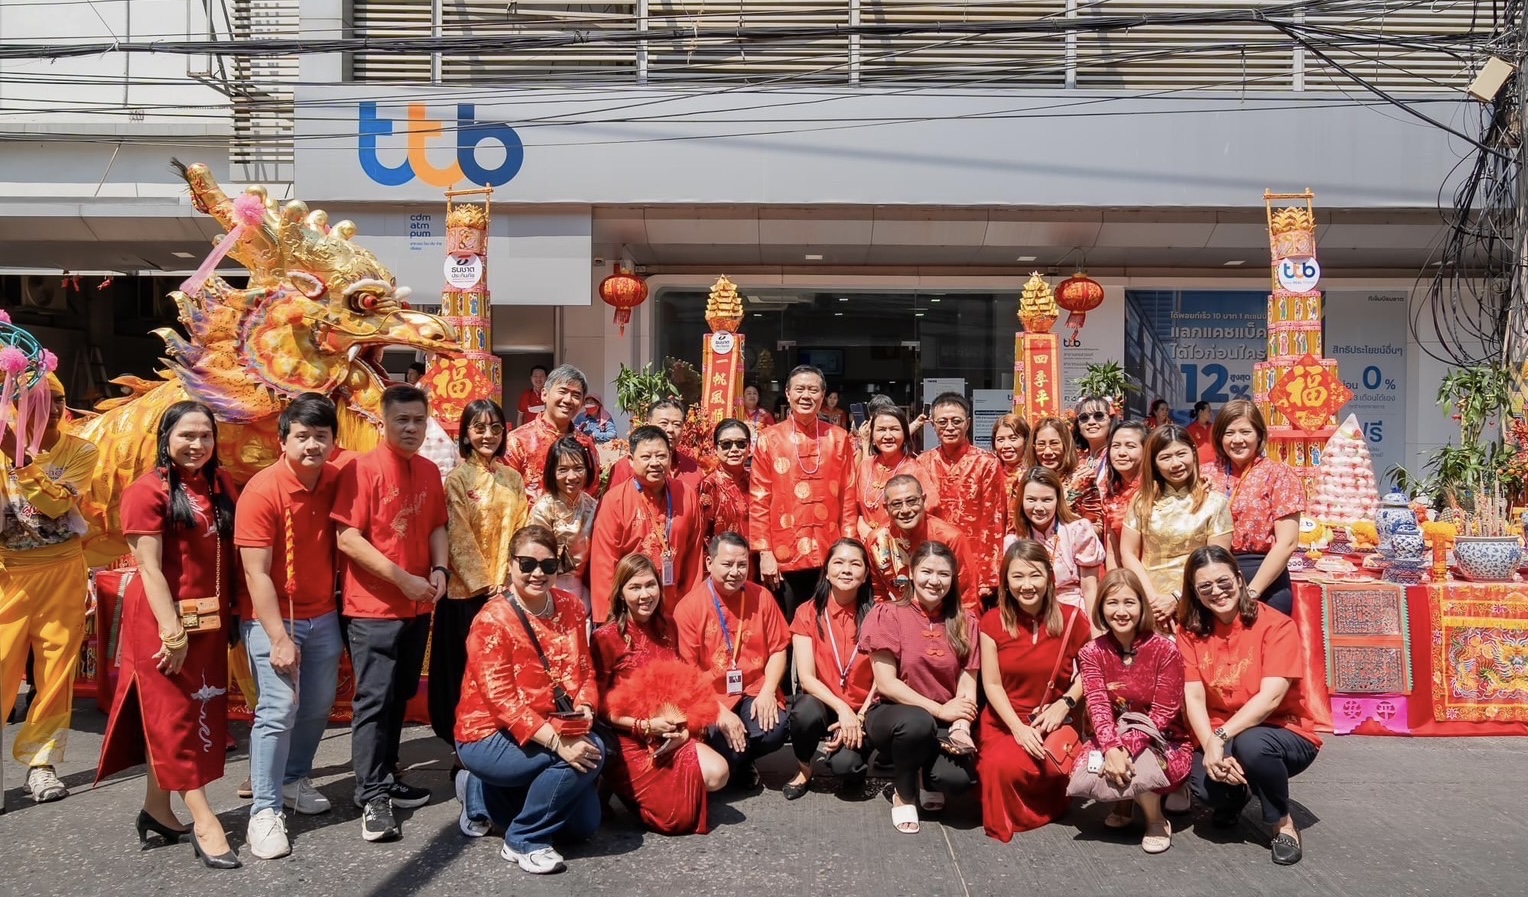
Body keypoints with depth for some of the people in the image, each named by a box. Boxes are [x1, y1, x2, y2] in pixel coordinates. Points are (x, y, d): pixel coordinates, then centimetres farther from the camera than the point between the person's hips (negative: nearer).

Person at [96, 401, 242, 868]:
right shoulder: (148, 490, -10)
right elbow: (150, 568, -15)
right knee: (174, 715, 1)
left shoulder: (221, 485, 7)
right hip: (162, 620, -6)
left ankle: (157, 811, 28)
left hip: (210, 619, 7)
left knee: (200, 711, 13)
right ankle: (204, 821, 4)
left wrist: (233, 614, 4)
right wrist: (172, 631, -19)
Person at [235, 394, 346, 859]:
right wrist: (279, 638, -20)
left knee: (318, 706, 14)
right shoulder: (262, 491, -18)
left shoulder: (337, 480, -3)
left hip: (323, 615, 6)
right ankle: (265, 811, 4)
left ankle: (294, 779, 35)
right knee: (278, 710, -8)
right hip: (273, 617, -5)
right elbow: (256, 574, -18)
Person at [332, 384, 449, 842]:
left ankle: (387, 778, 28)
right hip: (373, 606, -6)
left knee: (399, 697, 15)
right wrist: (401, 578, -16)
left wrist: (440, 569, -2)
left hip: (417, 606, 6)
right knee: (374, 700, -3)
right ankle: (372, 798, 5)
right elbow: (347, 537, -16)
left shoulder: (430, 472, 8)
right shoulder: (363, 468, -11)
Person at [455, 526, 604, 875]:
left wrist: (584, 711, -19)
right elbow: (501, 698, -24)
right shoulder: (492, 619, -18)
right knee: (590, 753, -28)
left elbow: (585, 671, 4)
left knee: (583, 824, 6)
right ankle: (524, 840, -8)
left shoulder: (571, 608, 1)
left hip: (557, 731, 7)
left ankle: (497, 792, 23)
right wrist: (556, 741, -33)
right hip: (490, 735, -7)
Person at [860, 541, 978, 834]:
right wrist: (940, 710, -18)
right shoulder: (889, 614, -7)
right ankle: (903, 794, -7)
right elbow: (886, 683, -13)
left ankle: (924, 776, 10)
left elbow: (968, 684, -2)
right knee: (917, 722, -38)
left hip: (944, 724, 2)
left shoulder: (964, 622, 4)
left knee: (958, 778, -29)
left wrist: (960, 727, -21)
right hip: (892, 714, -2)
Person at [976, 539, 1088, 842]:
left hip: (1056, 723, 0)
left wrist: (1064, 704, -11)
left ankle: (1039, 806, 5)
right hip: (1004, 721, 1)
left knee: (1051, 767, -30)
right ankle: (1009, 819, 5)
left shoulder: (1071, 619, -5)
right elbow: (992, 684, -4)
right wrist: (1018, 728, -16)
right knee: (1003, 766, -28)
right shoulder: (993, 621, -4)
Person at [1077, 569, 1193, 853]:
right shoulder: (1092, 652, -3)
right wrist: (1112, 749, -34)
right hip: (1114, 742, 3)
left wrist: (1126, 748, -31)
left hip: (1164, 743, -3)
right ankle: (1124, 802, 10)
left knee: (1138, 768, -34)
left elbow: (1162, 713, -16)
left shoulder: (1165, 649, -13)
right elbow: (1098, 707, -15)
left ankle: (1157, 820, 0)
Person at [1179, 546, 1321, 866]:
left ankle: (1283, 823, -6)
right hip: (1219, 739, 3)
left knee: (1250, 744, -37)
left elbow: (1270, 697, -23)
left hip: (1285, 734, -3)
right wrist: (1211, 747, -27)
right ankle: (1236, 795, 14)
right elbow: (1194, 699, -11)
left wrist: (1221, 738, -31)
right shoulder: (1191, 633, -3)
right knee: (1206, 787, -28)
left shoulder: (1276, 625, -14)